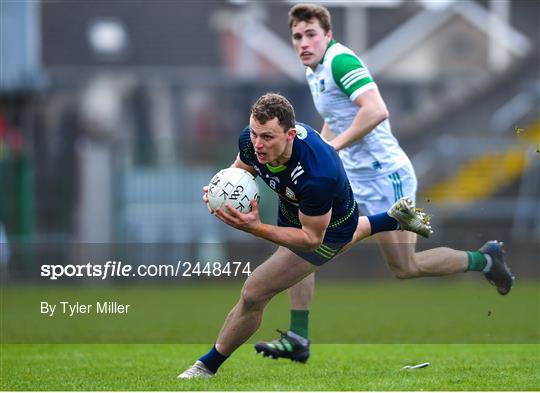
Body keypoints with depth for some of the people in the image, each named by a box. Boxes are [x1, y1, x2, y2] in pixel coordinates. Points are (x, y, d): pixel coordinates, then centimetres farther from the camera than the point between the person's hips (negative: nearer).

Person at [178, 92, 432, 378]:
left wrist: (255, 228, -44)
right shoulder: (251, 139, -29)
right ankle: (395, 218, 59)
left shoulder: (316, 176, -46)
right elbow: (240, 170, -4)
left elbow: (311, 238, -33)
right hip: (292, 209, 7)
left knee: (253, 294, -9)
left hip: (329, 228, -7)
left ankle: (208, 366, 10)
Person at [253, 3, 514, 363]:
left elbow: (376, 110, -31)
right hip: (349, 178, 9)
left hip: (384, 175, -9)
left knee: (405, 267, -1)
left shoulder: (341, 61, -18)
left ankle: (483, 259, 22)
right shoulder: (314, 70, 11)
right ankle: (297, 340, -1)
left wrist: (332, 147, -27)